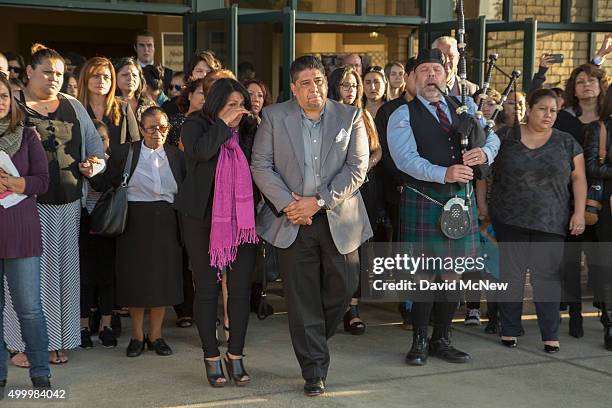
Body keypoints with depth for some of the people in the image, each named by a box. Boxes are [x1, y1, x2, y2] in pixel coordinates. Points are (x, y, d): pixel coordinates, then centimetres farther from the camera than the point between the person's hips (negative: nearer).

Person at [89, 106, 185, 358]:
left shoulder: (176, 156, 8)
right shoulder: (124, 153, 1)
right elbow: (105, 185, -3)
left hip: (166, 224, 2)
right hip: (135, 224, -2)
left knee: (163, 279, 5)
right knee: (136, 279, 3)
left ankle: (155, 334, 18)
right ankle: (137, 335, 17)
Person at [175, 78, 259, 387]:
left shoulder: (248, 130, 7)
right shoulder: (195, 125, -1)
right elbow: (200, 151, -22)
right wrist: (224, 123, -17)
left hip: (242, 219, 3)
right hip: (203, 219, -2)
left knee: (241, 288, 1)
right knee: (206, 288, 3)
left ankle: (235, 356, 13)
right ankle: (211, 358, 13)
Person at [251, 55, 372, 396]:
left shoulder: (350, 117, 2)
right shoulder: (274, 116, 2)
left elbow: (357, 168, -5)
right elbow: (261, 165, 0)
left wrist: (319, 201, -13)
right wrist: (287, 204, -12)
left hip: (339, 220, 1)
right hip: (292, 220, 0)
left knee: (343, 287, 6)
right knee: (302, 300, 2)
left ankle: (315, 338, 36)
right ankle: (314, 371, 13)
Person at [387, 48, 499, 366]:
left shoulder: (464, 107, 13)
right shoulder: (403, 116, -2)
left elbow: (492, 137, 9)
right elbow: (406, 158, -16)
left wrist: (484, 152, -16)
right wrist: (444, 173, -30)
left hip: (460, 200, 5)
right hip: (422, 202, -4)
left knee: (453, 274, 9)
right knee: (424, 274, 1)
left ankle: (441, 339, 23)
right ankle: (419, 341, 16)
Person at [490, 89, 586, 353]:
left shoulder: (566, 142, 8)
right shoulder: (507, 139, 5)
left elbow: (578, 178, 6)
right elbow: (489, 172, 9)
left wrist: (579, 212, -4)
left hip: (550, 222, 0)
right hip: (510, 220, 0)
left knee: (547, 275, -2)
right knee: (510, 273, 4)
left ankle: (550, 335, 5)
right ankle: (509, 330, 14)